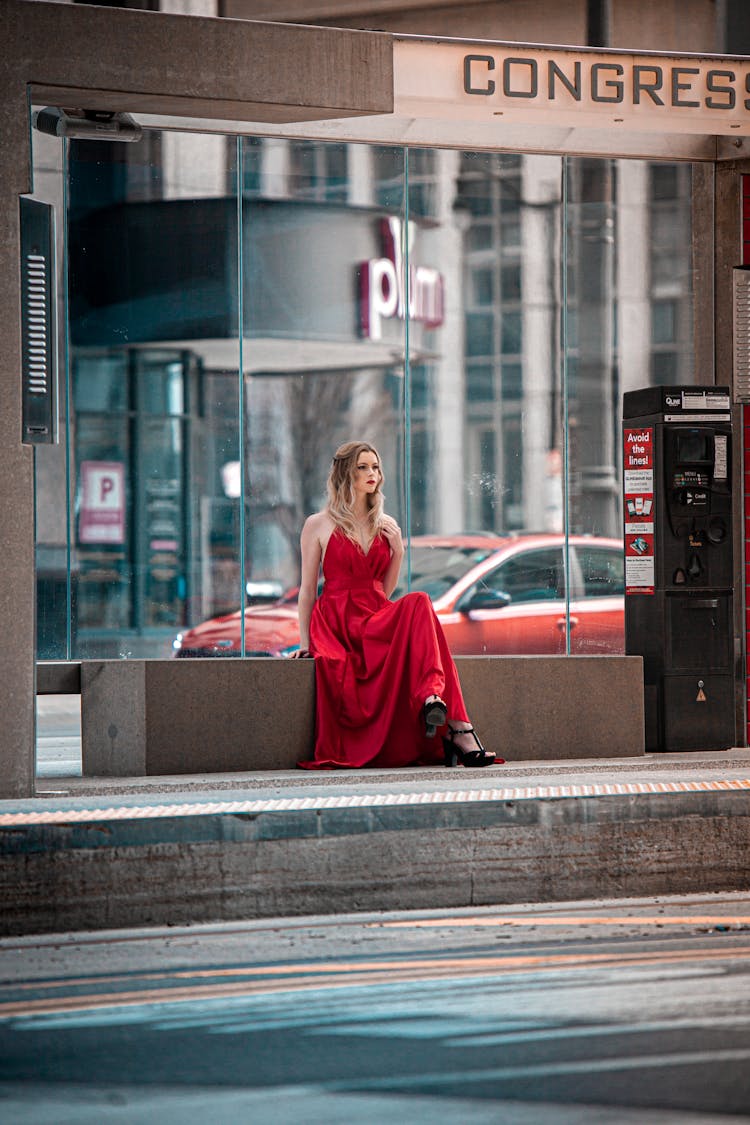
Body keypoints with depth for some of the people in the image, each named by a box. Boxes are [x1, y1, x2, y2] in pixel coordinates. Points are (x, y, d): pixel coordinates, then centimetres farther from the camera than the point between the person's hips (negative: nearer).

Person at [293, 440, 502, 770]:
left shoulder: (386, 526, 20)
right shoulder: (319, 525, 7)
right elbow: (308, 589, 7)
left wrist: (398, 552, 5)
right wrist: (305, 642, -1)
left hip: (378, 619, 5)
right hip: (337, 623, -5)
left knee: (418, 604, -33)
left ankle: (432, 698, -50)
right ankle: (455, 726, -46)